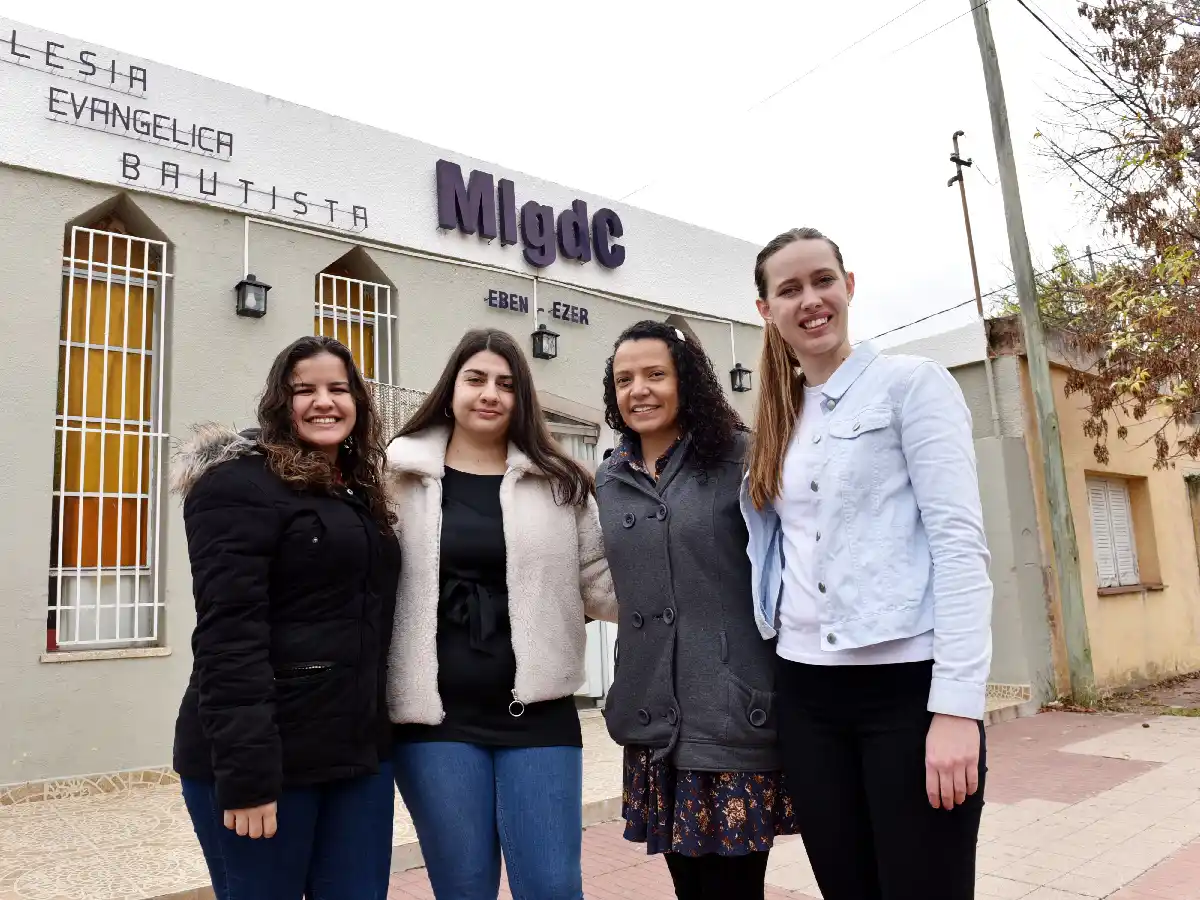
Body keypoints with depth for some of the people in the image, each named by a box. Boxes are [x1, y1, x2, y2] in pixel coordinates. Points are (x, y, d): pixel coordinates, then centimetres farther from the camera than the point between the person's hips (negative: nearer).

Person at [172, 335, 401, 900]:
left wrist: (375, 740, 12)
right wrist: (245, 773, -22)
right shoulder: (240, 483, -10)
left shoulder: (361, 494, 14)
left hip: (359, 752, 7)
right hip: (266, 758, -7)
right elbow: (228, 633, -18)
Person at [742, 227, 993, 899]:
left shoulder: (912, 383, -3)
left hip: (910, 685, -5)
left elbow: (960, 540, -11)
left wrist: (957, 705, -17)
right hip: (808, 692, 5)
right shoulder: (780, 421, 13)